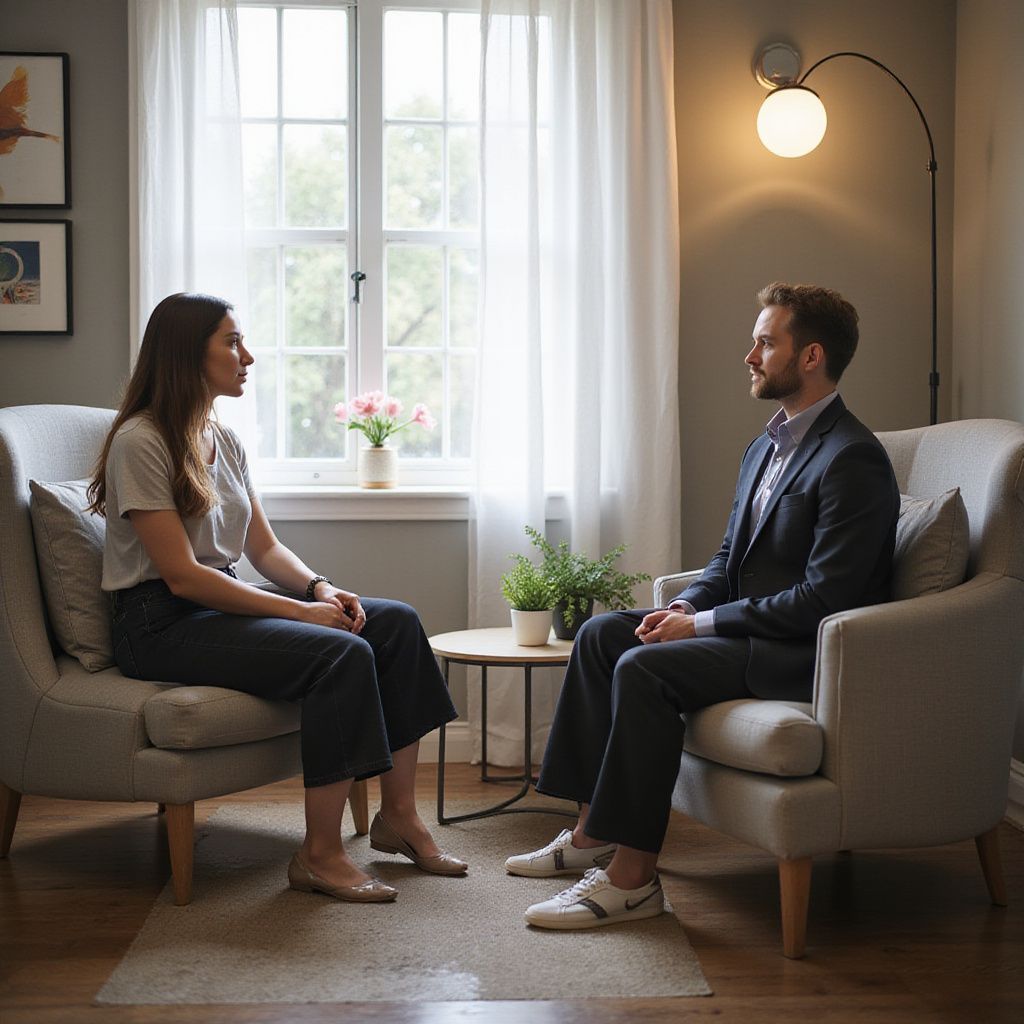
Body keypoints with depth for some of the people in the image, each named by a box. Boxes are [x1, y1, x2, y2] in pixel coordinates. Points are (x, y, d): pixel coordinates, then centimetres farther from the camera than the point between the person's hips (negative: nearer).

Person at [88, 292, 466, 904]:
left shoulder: (223, 439, 13)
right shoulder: (141, 442, -14)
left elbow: (264, 547, 14)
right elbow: (182, 576, -19)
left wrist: (321, 587, -7)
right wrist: (299, 609, -19)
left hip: (224, 601, 9)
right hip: (162, 624, -9)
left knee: (397, 622, -6)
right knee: (342, 654, -28)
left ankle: (399, 816, -1)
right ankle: (320, 855, -19)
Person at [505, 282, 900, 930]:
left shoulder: (852, 459, -18)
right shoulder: (767, 445, 14)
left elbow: (822, 599, -24)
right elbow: (730, 558, 20)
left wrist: (704, 622, -18)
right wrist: (686, 606, -1)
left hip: (807, 651, -10)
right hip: (747, 626, 10)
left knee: (645, 668, -26)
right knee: (602, 634, 4)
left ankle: (632, 876, -19)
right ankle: (594, 834, 6)